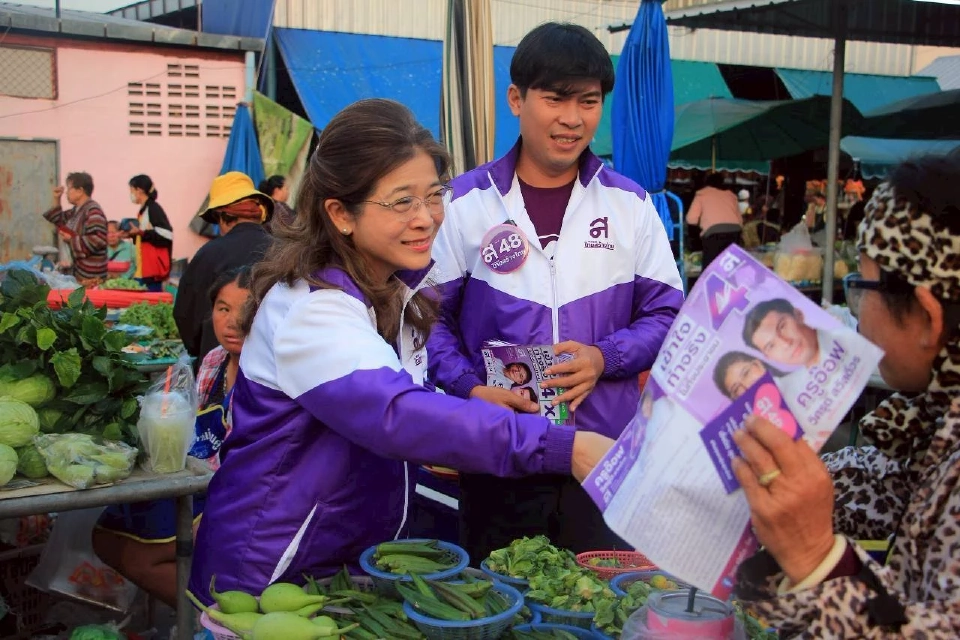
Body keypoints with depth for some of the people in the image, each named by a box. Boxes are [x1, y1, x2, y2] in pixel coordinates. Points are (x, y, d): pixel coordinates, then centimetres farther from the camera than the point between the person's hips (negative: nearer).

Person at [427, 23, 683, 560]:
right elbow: (430, 317, 1)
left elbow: (667, 315, 6)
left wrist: (605, 358, -12)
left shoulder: (631, 204, 4)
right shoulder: (466, 203, 0)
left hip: (607, 453, 1)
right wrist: (470, 389, -15)